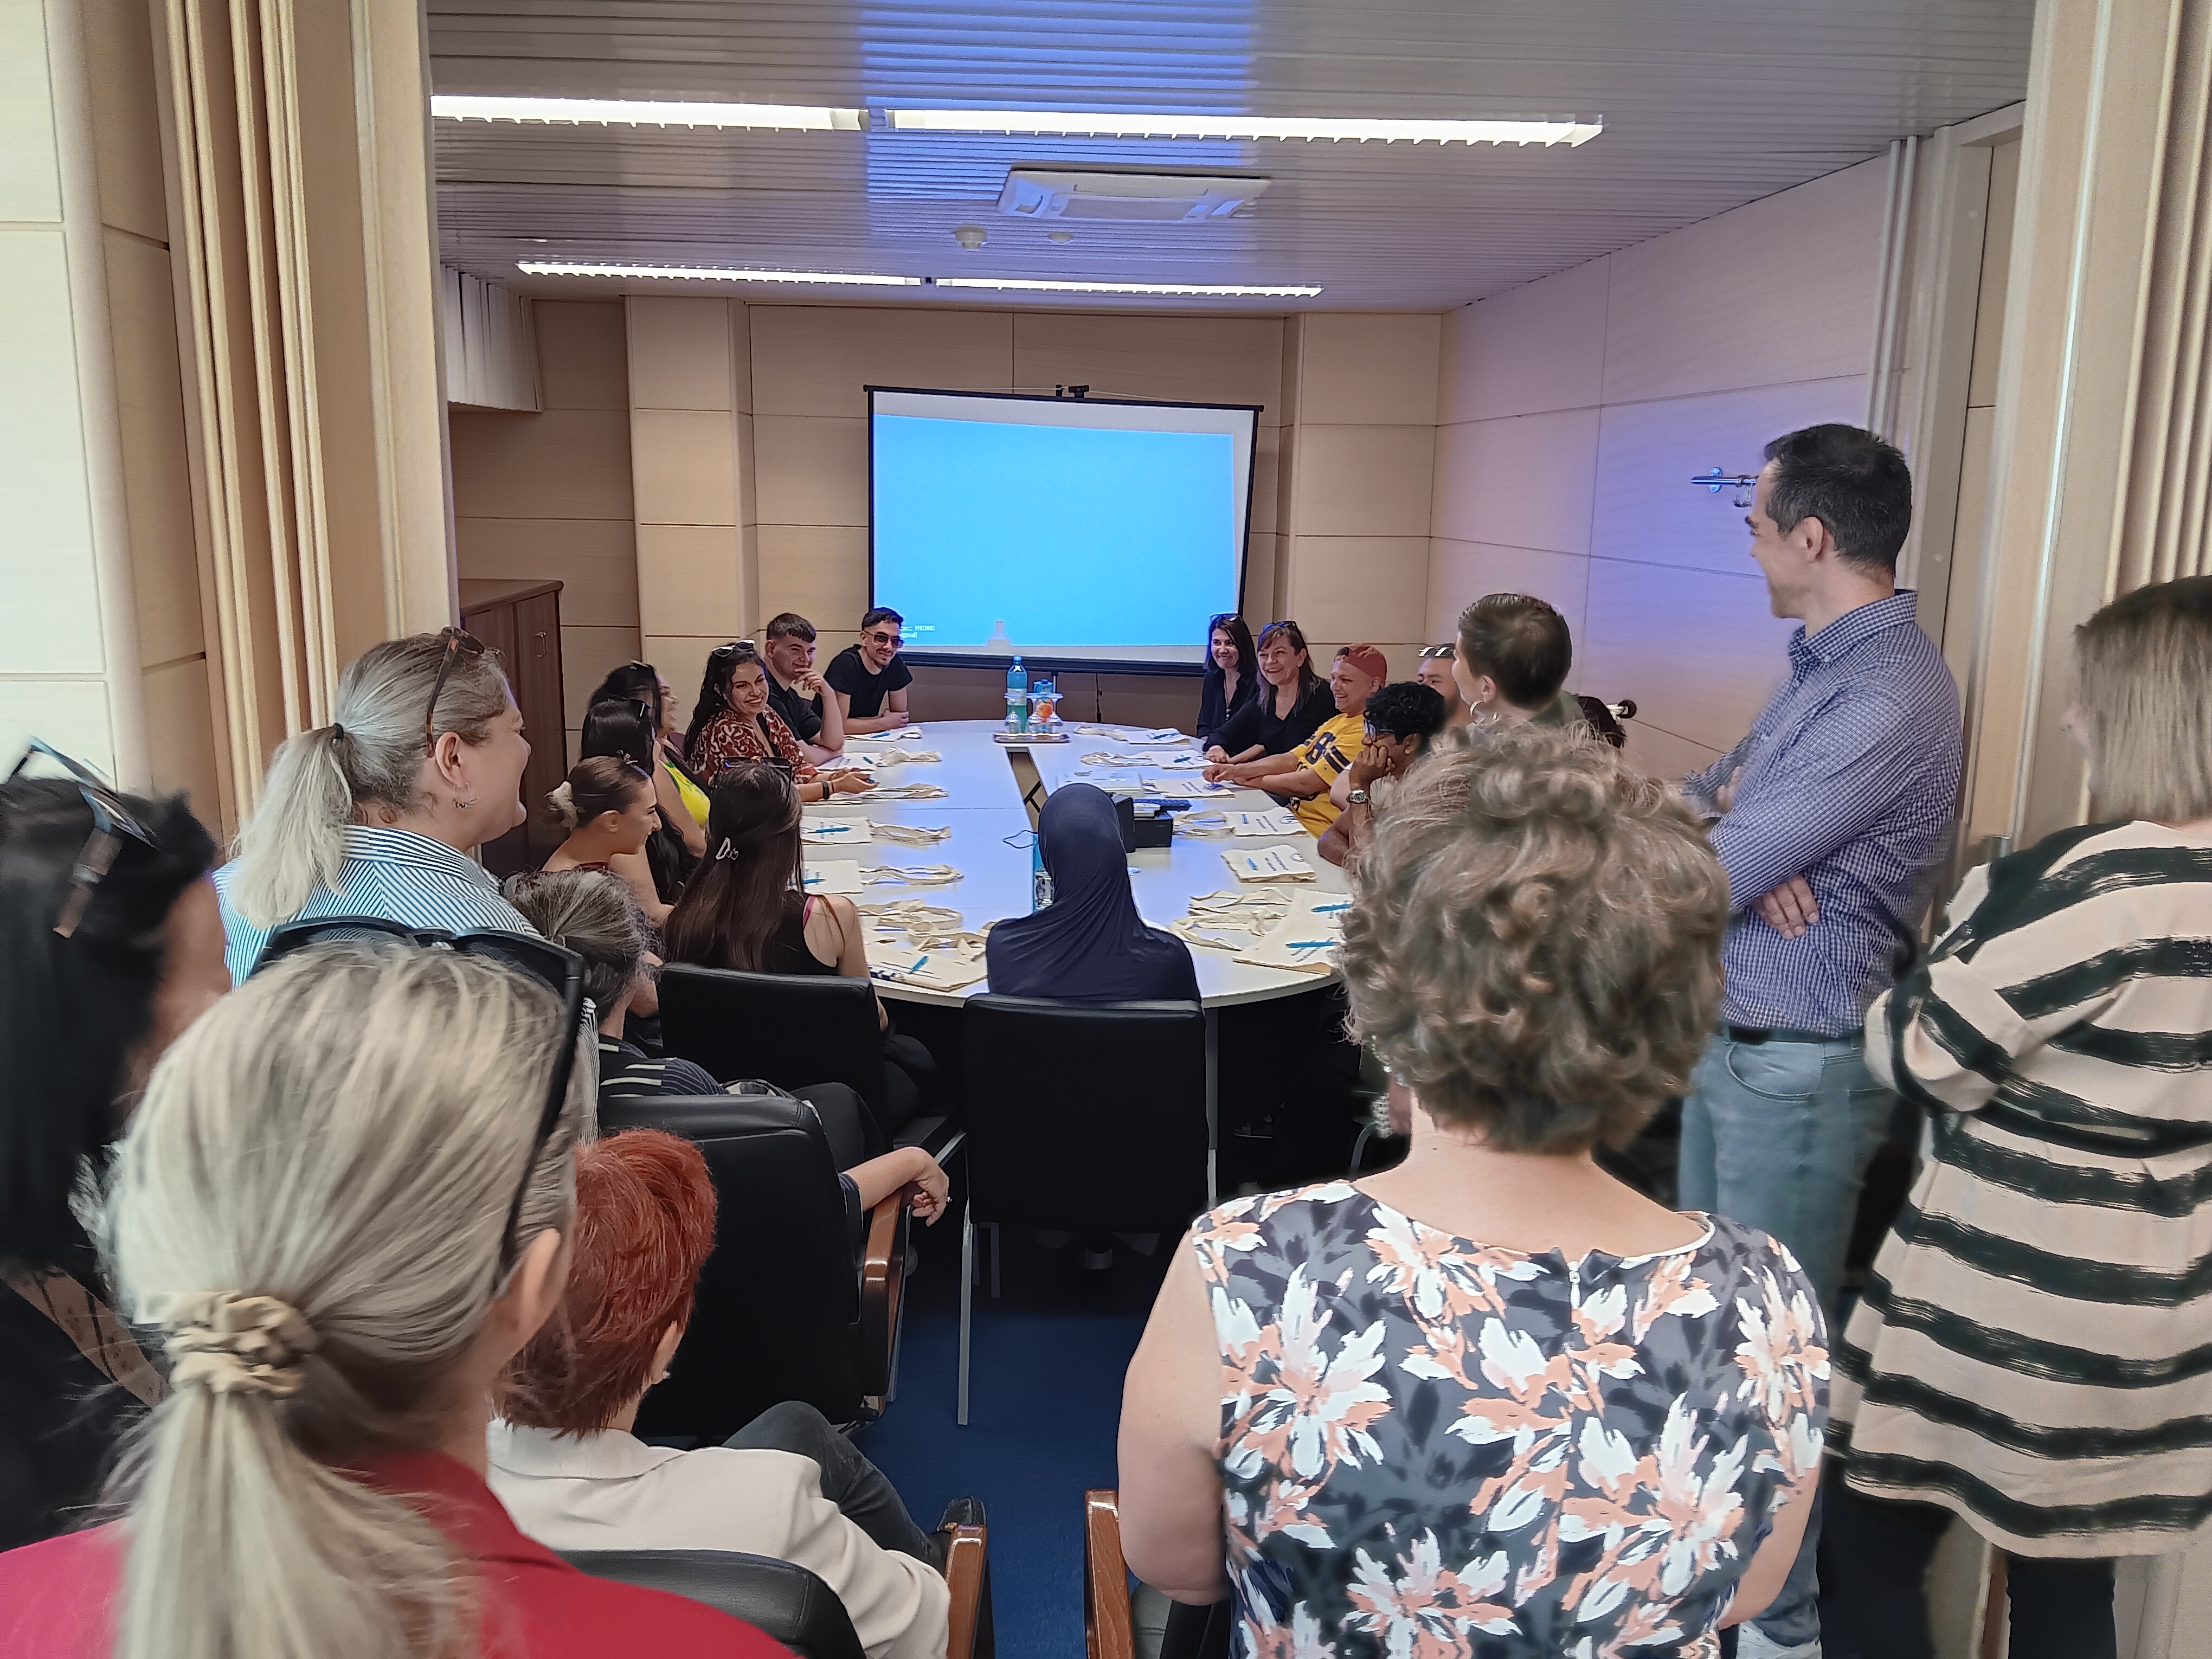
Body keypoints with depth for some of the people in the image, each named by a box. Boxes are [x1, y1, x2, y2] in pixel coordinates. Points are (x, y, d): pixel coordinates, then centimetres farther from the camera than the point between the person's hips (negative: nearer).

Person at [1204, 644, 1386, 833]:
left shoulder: (1364, 734, -19)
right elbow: (1291, 761, 12)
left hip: (1317, 834, -9)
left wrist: (1253, 780, -5)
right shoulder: (1338, 722, 15)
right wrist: (1235, 770, -1)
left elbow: (1307, 784, -20)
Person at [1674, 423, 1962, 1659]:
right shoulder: (1825, 660, 9)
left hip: (1799, 1064, -10)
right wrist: (1727, 807, -13)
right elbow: (1710, 805, 10)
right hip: (1732, 1036, 10)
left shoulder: (1888, 701, -24)